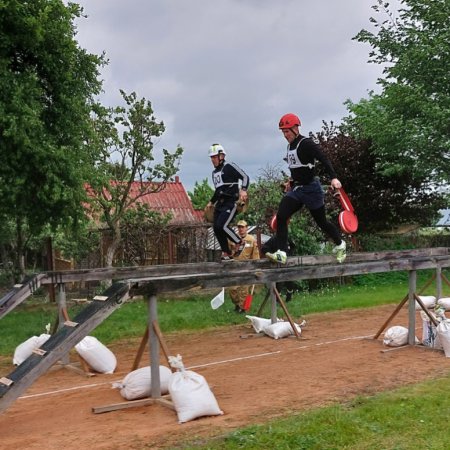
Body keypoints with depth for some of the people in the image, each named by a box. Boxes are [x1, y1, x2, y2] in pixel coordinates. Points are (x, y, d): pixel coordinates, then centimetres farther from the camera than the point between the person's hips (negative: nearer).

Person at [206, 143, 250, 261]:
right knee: (216, 228, 1)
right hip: (220, 204, 9)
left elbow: (245, 177, -12)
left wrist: (243, 190, -28)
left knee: (222, 225, -20)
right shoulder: (214, 172, 20)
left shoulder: (229, 167, -5)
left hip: (231, 202, -8)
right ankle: (226, 253, 10)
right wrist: (211, 202, 23)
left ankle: (239, 243, 0)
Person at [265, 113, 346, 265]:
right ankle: (281, 254, -15)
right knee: (281, 216, -12)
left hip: (311, 189, -7)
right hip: (296, 189, 7)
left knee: (321, 221, 6)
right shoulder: (290, 146, 10)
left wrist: (333, 178, -37)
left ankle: (340, 245, 33)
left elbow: (324, 159, -26)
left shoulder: (307, 144, -15)